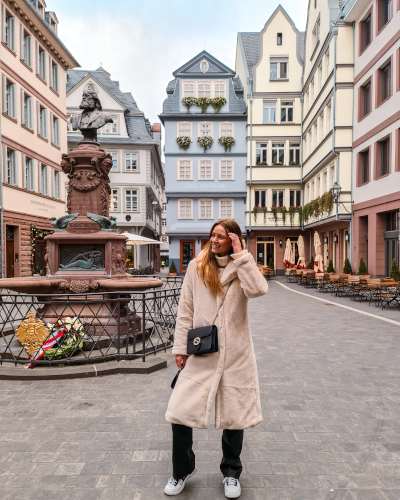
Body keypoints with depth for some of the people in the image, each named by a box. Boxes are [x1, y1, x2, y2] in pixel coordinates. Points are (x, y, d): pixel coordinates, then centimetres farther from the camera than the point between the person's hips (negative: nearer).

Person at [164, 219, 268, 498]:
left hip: (235, 353, 0)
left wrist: (241, 255, -16)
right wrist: (181, 346, 0)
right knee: (180, 411, -1)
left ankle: (231, 473, 38)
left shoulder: (243, 267, 2)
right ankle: (183, 470, 27)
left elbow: (257, 290, -20)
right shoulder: (196, 266, 2)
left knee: (234, 412, 12)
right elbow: (186, 309, 3)